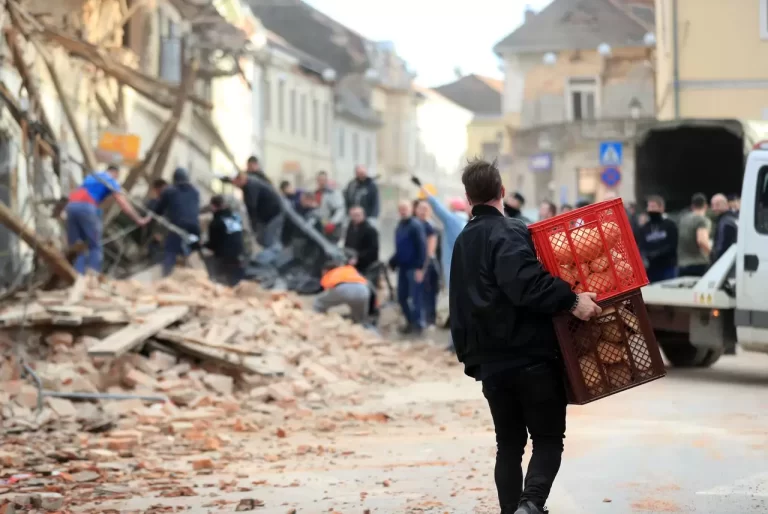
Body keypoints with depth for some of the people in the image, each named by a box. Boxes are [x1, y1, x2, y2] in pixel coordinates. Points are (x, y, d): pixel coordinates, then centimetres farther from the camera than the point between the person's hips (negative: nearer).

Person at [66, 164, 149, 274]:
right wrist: (138, 220, 3)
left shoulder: (92, 176, 33)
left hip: (71, 205, 6)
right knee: (95, 247, 1)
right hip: (86, 207, -6)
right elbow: (122, 203, 2)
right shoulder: (111, 181, 12)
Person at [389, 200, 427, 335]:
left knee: (415, 297, -5)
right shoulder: (400, 226, 14)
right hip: (403, 267, 8)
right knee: (402, 297, 11)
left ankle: (418, 324, 3)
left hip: (414, 268, -8)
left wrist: (420, 268, -21)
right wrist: (392, 262, 9)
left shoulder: (416, 225, -11)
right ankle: (410, 322, 23)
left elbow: (422, 247, -16)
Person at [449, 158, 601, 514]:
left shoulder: (463, 243, 15)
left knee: (509, 444, 13)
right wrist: (570, 300, -27)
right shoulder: (510, 232, -11)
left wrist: (469, 355, 25)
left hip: (490, 362, 7)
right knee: (548, 439, -1)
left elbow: (459, 308, 20)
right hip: (531, 357, -7)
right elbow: (525, 284, -29)